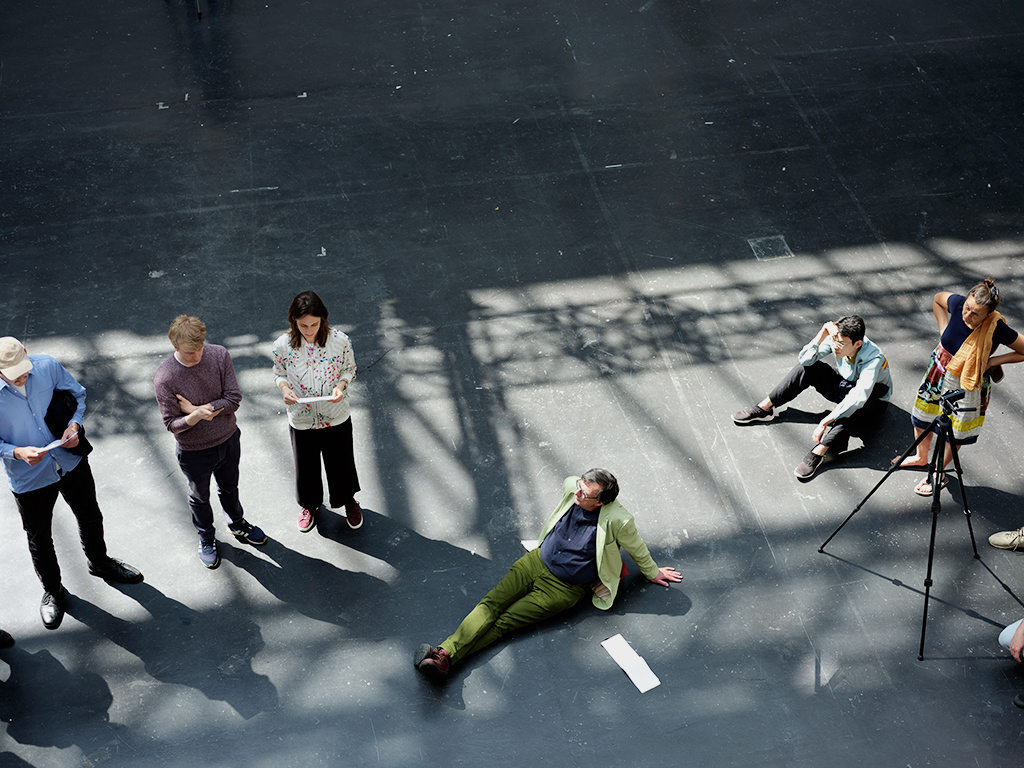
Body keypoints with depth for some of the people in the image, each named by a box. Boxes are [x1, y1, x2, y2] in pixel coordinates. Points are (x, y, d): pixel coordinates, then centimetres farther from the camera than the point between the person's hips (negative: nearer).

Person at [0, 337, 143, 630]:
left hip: (70, 461, 3)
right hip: (29, 478, -3)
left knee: (90, 518, 24)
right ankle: (52, 590, 43)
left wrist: (74, 424, -17)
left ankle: (100, 562, 54)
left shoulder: (47, 366, -17)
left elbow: (77, 394, 1)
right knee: (39, 539, 16)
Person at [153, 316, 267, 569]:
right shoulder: (164, 378, -27)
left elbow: (234, 399, -18)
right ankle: (206, 538, 50)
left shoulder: (219, 355, -19)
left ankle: (237, 524, 56)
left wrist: (195, 409, -24)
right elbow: (172, 423, -21)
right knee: (199, 497, 23)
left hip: (228, 440, 3)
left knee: (229, 488, 28)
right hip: (194, 451, -2)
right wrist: (195, 417, -41)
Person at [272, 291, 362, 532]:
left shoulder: (340, 340, -20)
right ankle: (310, 504, 52)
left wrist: (341, 385, -24)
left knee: (341, 463, 20)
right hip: (301, 420, 1)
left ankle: (348, 501, 51)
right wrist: (284, 388, -22)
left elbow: (350, 369, -3)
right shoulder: (282, 345, -19)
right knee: (306, 466, 21)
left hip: (337, 419, 0)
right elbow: (279, 373, 0)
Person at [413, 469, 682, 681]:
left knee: (504, 622, -15)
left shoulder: (618, 521, -25)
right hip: (538, 560, 5)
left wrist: (653, 572, 13)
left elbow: (637, 549, -4)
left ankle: (448, 659, -25)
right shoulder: (570, 487, -11)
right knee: (492, 603, -15)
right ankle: (445, 652, -28)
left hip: (564, 588, -5)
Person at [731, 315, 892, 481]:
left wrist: (824, 423, -51)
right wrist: (821, 336, -35)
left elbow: (858, 397, -48)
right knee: (807, 366, -12)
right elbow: (804, 359, -18)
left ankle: (819, 452, -44)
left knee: (853, 406, -42)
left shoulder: (874, 359, -38)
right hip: (844, 384, 6)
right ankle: (764, 408, -4)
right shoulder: (836, 339, -21)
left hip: (873, 399, -6)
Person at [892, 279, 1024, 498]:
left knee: (954, 432, 14)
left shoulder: (997, 330, -32)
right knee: (922, 417, 22)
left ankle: (939, 474, 40)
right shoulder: (957, 303, -23)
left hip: (968, 385, -5)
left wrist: (994, 361, -20)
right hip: (940, 371, 5)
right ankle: (921, 457, 52)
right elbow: (937, 298, 2)